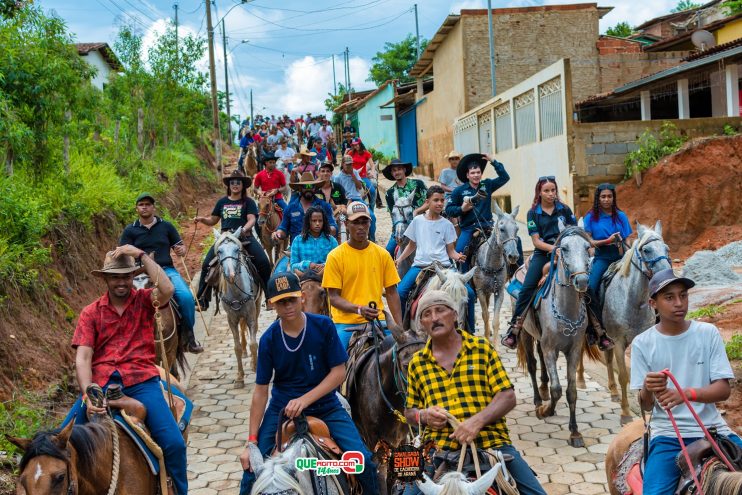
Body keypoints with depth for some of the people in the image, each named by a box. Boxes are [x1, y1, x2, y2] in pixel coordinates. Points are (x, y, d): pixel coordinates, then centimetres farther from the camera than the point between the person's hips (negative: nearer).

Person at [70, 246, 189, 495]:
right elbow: (82, 357, -2)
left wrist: (141, 254, -10)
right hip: (101, 383, 1)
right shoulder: (91, 313, 9)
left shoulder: (144, 301, 9)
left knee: (174, 444, -18)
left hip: (141, 380, -1)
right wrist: (88, 395, -18)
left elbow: (167, 290, -15)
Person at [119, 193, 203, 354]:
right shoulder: (130, 230, 13)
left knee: (186, 297, -25)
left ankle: (188, 336, -8)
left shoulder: (166, 226, 15)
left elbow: (181, 247, 18)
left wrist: (181, 251, -7)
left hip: (167, 270, 1)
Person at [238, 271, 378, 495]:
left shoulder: (323, 326, -12)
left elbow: (339, 372, -10)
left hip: (324, 405, -1)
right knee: (253, 464, -7)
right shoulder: (269, 340, -9)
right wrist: (251, 441, -9)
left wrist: (305, 400, -22)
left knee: (363, 461, -14)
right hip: (282, 407, 1)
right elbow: (260, 391, -6)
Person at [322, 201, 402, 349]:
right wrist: (358, 309, -19)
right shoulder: (335, 256, 0)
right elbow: (333, 297, -3)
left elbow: (391, 293, 10)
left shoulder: (382, 254, 8)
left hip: (377, 321, 2)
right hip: (345, 323, -2)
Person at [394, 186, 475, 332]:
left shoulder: (446, 224, 7)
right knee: (399, 293, -23)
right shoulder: (418, 221, 9)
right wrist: (399, 259, 7)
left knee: (469, 293, -18)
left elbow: (450, 250, 8)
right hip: (420, 265, 0)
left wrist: (458, 256, -14)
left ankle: (469, 331, 1)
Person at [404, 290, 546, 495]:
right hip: (441, 450, 1)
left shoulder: (482, 348, 8)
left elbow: (507, 396, 1)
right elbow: (409, 411, 21)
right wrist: (423, 416, -3)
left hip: (492, 441, -1)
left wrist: (477, 420, -15)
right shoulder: (416, 363, 14)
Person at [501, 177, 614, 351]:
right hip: (543, 253, -1)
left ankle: (597, 330, 3)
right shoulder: (533, 213, 3)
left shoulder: (564, 209, 8)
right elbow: (536, 241, -2)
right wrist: (553, 248, -18)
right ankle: (514, 328, -10)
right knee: (527, 288, -16)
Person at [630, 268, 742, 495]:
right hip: (668, 434, -2)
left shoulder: (708, 333, 0)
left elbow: (724, 390, -4)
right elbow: (645, 406, -1)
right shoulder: (643, 343, -2)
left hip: (711, 428, 2)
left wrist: (687, 393, -24)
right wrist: (648, 390, -26)